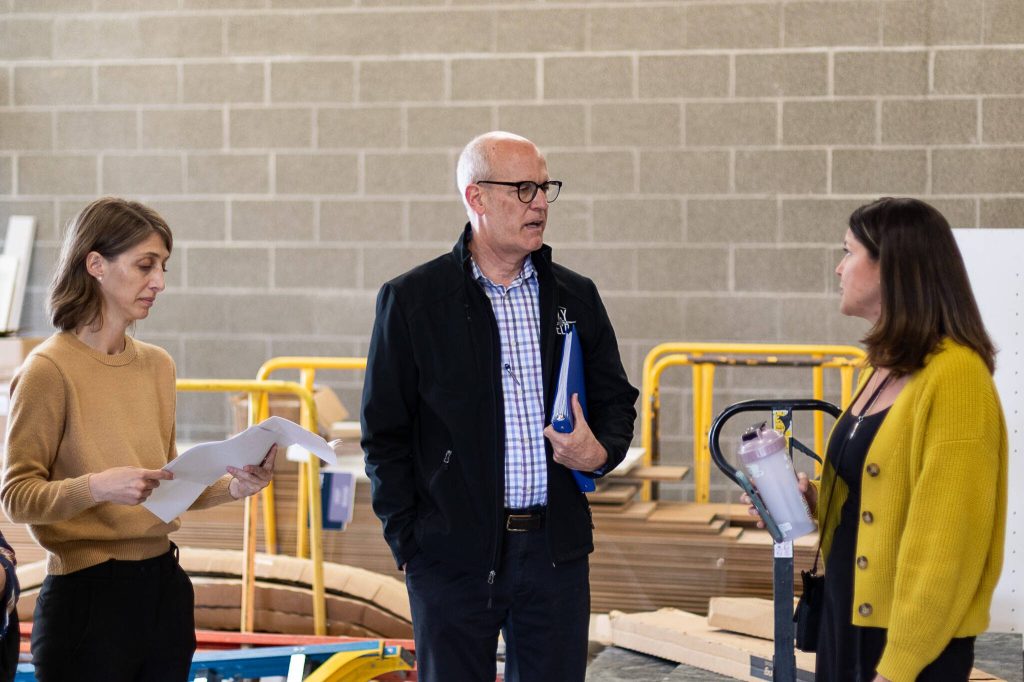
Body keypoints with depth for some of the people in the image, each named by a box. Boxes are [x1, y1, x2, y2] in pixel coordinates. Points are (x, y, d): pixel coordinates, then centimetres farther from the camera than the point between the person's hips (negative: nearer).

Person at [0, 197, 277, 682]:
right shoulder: (50, 369, -9)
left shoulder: (158, 365, 9)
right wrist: (97, 486, -27)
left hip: (163, 587, 6)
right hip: (87, 596, -6)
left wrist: (233, 487, 0)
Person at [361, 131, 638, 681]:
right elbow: (384, 432, 0)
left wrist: (601, 451, -4)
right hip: (454, 554, -3)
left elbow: (616, 399, 18)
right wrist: (408, 539, -4)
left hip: (556, 549, 3)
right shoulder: (412, 300, -1)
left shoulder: (576, 297, 10)